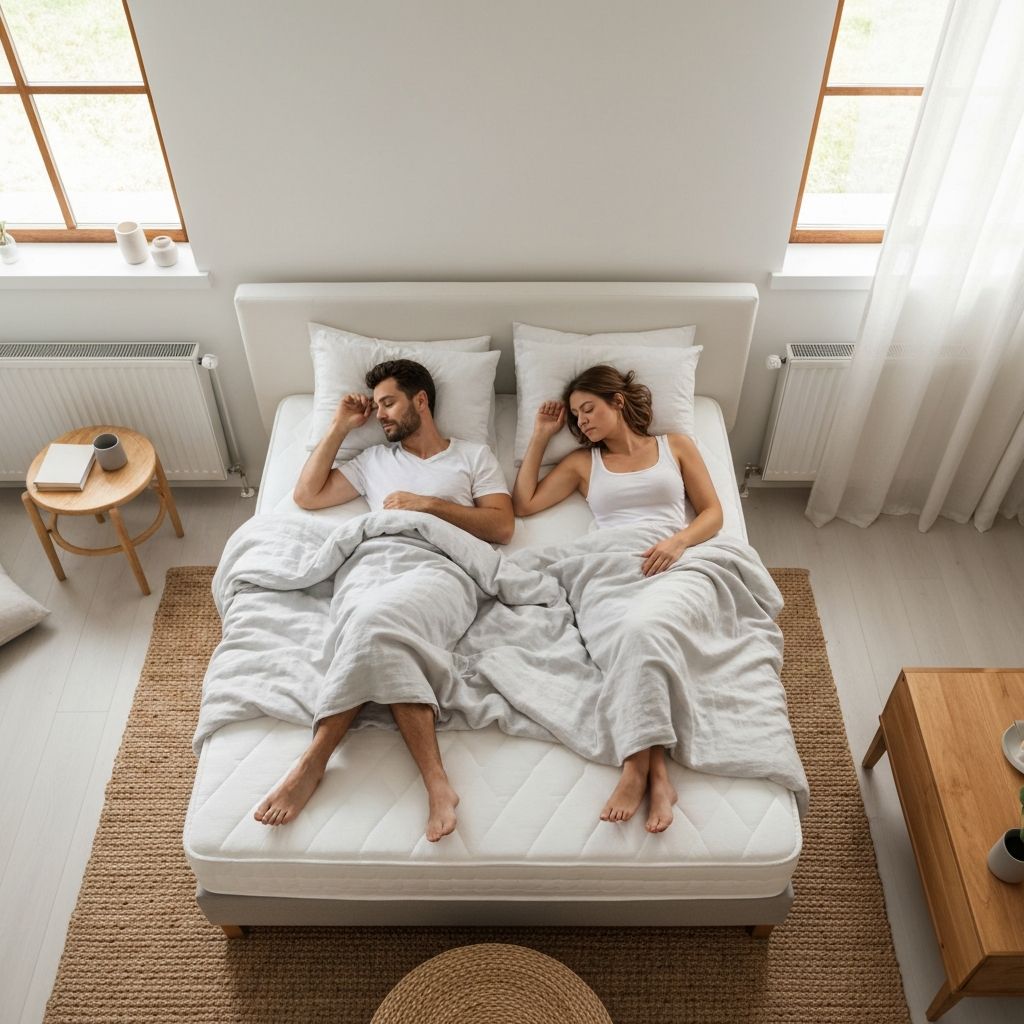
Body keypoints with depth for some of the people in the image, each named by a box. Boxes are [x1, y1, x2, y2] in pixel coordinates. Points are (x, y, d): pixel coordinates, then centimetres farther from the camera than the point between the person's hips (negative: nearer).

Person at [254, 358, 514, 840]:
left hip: (441, 568, -3)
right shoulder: (374, 460, 33)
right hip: (372, 566, 3)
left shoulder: (473, 455, 23)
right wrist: (339, 426, 27)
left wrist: (429, 503, 1)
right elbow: (306, 495, 26)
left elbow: (502, 526, 10)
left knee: (379, 620, -40)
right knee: (382, 640, -36)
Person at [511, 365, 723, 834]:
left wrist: (679, 540, -9)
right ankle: (654, 767, -43)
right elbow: (523, 503, 19)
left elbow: (713, 512, 13)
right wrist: (540, 437, 22)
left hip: (672, 561, -1)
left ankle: (640, 763, -41)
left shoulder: (675, 444, 22)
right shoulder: (582, 461, 26)